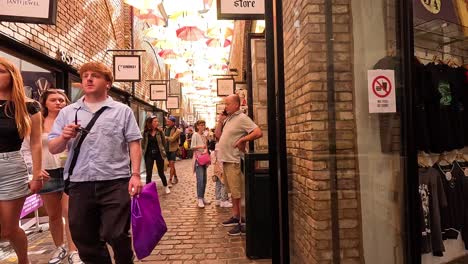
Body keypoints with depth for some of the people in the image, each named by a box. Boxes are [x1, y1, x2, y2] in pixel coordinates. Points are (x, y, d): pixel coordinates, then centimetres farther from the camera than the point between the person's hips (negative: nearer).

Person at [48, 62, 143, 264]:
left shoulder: (122, 111, 4)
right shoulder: (67, 112, 12)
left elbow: (134, 144, 0)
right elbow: (53, 149, 12)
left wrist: (135, 174, -10)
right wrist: (64, 137, -10)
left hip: (115, 183, -3)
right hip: (79, 184, 4)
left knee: (116, 235, 3)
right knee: (84, 239, 14)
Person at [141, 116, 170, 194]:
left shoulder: (159, 131, -2)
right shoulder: (145, 132, -3)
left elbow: (164, 143, -8)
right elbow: (142, 144, 6)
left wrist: (161, 132, -15)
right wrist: (144, 152, -5)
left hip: (159, 154, 0)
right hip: (149, 155, 0)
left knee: (161, 172, 10)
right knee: (148, 174, 3)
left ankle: (166, 187, 30)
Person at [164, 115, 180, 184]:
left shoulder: (177, 131, -10)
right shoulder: (166, 129, 8)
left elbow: (172, 139, -22)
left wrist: (165, 137, -13)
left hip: (173, 149, -6)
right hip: (167, 149, 6)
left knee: (171, 164, -9)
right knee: (171, 165, 14)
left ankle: (170, 180, -8)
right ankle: (175, 177, 28)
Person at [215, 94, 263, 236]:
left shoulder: (242, 118, -12)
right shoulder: (228, 119, 15)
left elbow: (258, 132, -22)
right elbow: (218, 135, 16)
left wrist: (242, 140, -18)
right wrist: (220, 121, 4)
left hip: (234, 161, -9)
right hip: (226, 160, 9)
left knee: (238, 193, -5)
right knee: (232, 192, 18)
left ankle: (242, 223, 3)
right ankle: (235, 217, 30)